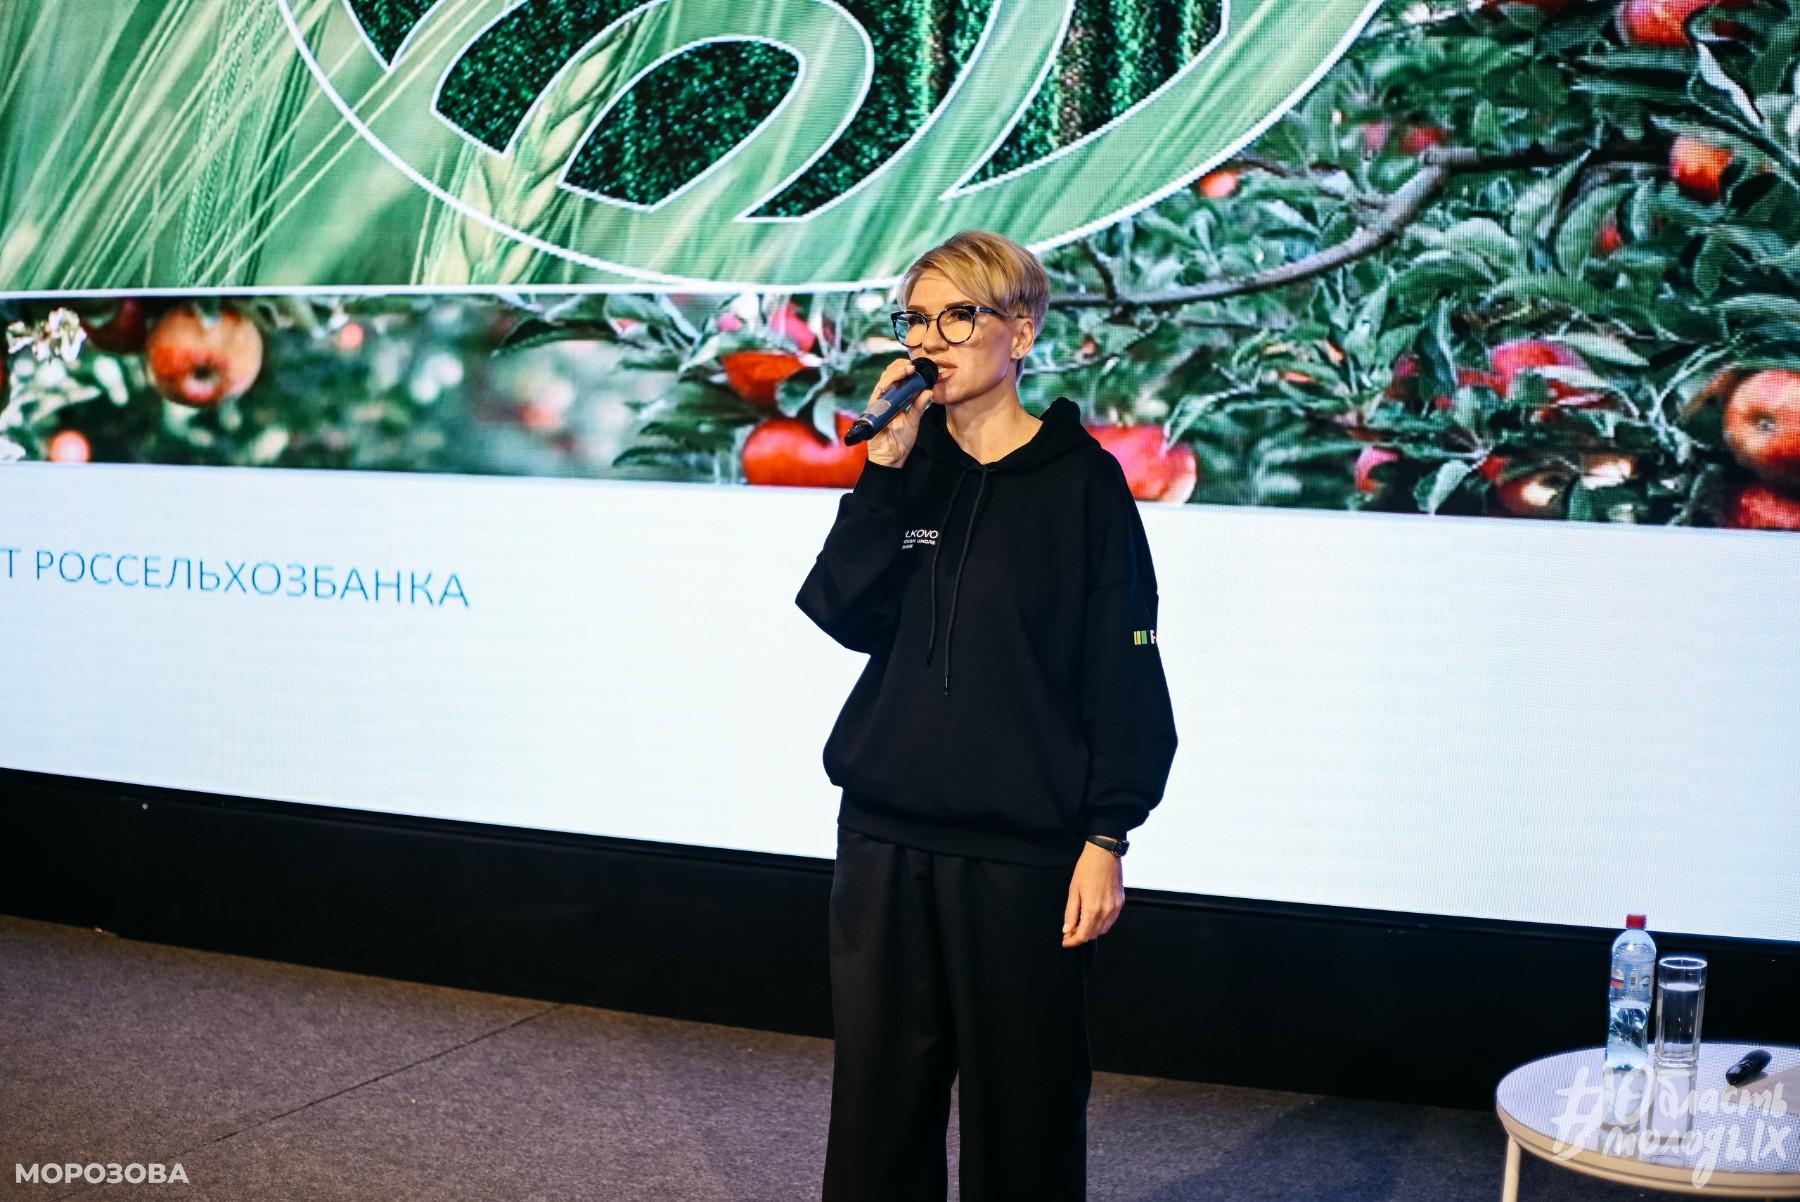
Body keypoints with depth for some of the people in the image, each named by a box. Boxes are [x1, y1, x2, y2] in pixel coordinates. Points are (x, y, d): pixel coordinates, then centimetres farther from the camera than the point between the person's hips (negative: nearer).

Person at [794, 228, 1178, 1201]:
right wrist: (887, 464, -12)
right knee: (878, 1094, 11)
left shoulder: (1080, 480, -4)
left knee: (1022, 1100, 6)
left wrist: (1106, 837, -10)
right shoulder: (907, 467, 8)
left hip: (1024, 850, -4)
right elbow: (841, 612, -6)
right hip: (884, 839, 4)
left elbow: (1126, 675, -5)